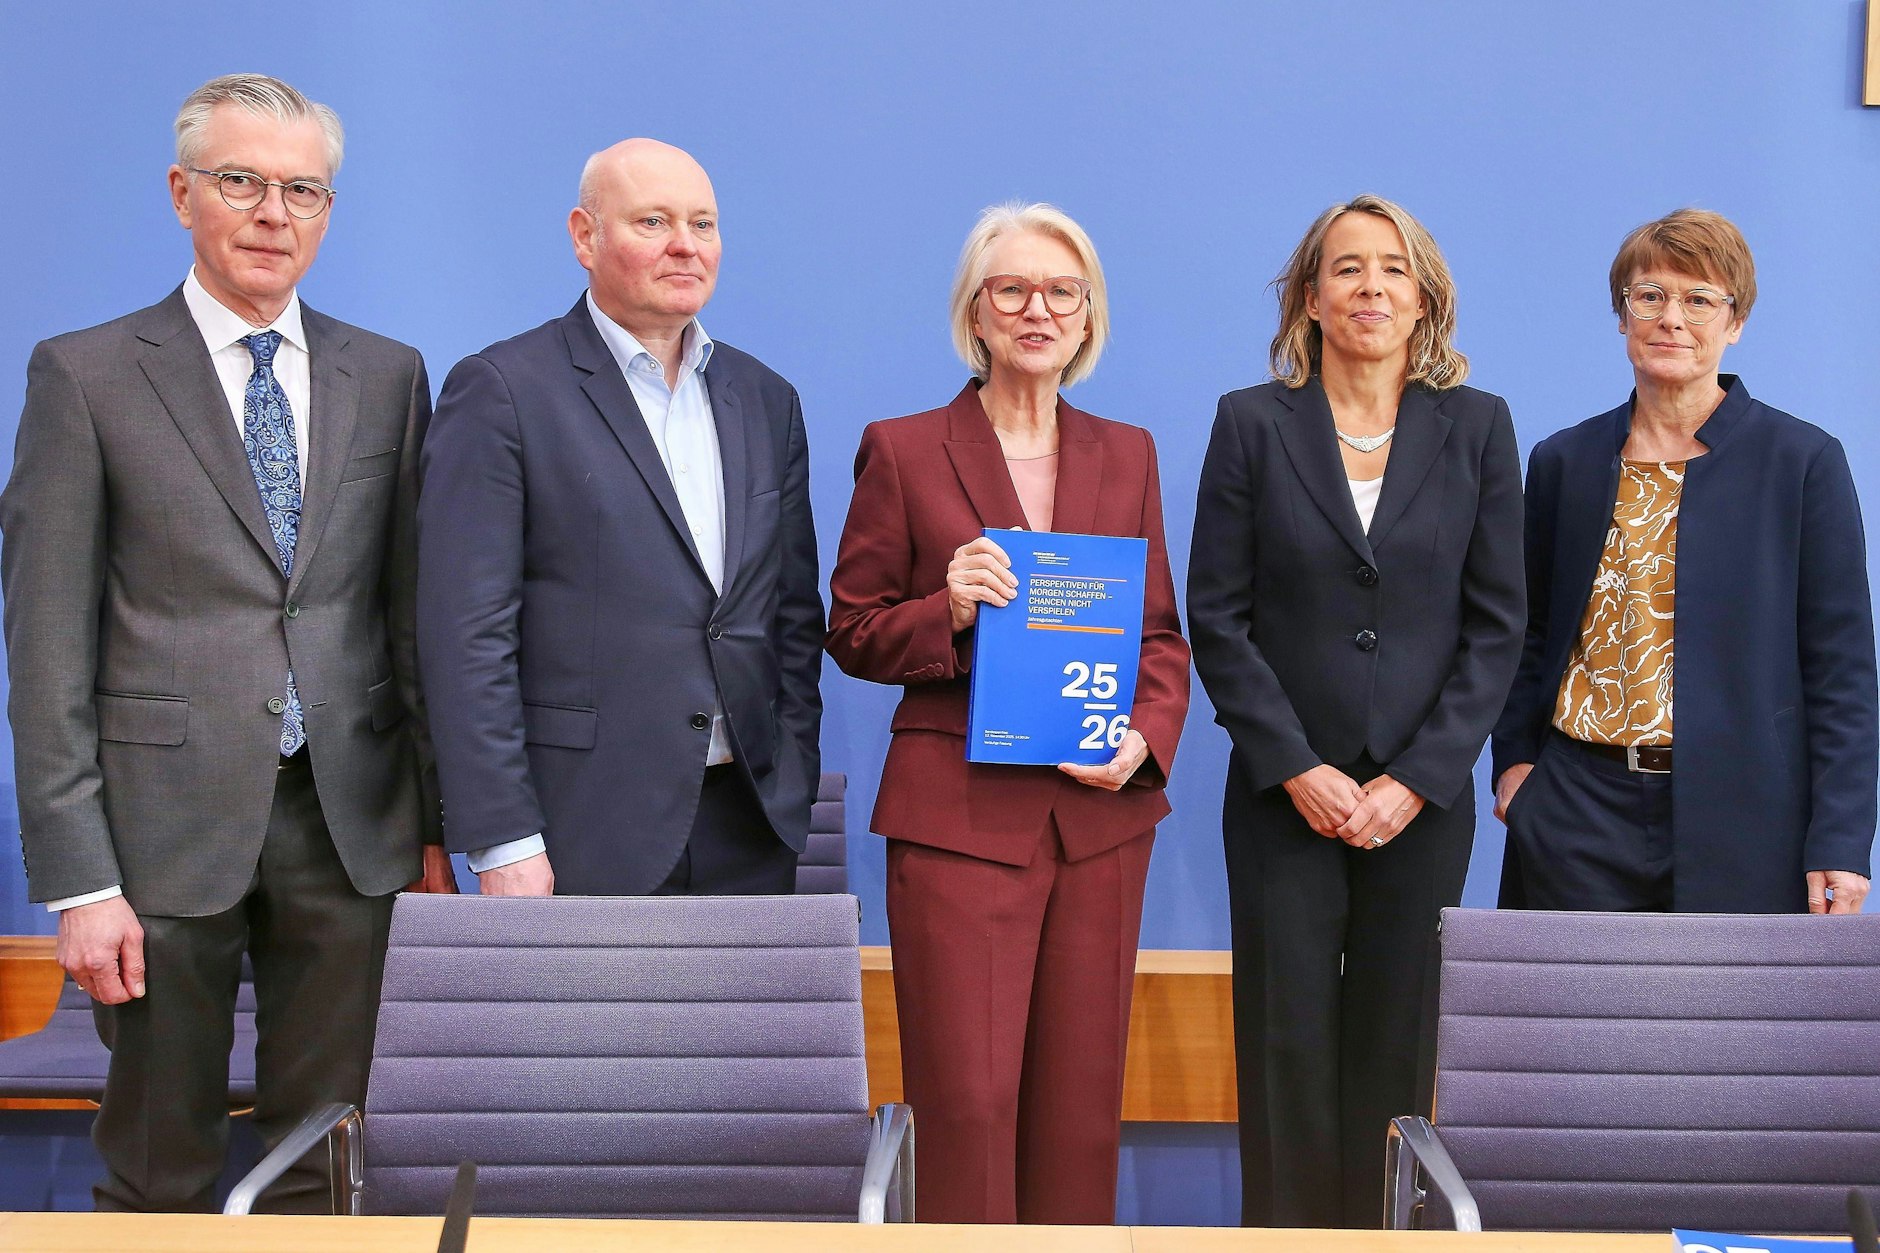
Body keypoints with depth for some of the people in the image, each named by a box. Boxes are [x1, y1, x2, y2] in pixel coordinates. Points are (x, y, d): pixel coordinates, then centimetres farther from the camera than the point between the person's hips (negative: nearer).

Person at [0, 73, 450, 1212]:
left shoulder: (389, 377, 9)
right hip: (168, 818, -2)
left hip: (351, 820, 3)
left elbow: (417, 612, 10)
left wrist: (437, 828, 7)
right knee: (159, 1178, 10)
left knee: (333, 1172, 11)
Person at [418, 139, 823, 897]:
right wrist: (502, 843, -13)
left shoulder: (765, 400, 12)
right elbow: (467, 631, -10)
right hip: (581, 832, -5)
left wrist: (794, 791, 7)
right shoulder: (499, 392, -5)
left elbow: (795, 615, 14)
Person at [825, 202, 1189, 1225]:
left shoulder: (1126, 454, 13)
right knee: (967, 1101, -3)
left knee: (1081, 1098, 9)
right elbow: (851, 632, 3)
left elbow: (1163, 632, 14)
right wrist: (948, 610, -16)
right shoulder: (901, 450, 2)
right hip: (958, 815, -3)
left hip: (1101, 818, 4)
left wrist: (1147, 736, -4)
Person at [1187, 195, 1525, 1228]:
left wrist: (1416, 780, -7)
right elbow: (1216, 618, -2)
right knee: (1287, 1046, 2)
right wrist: (1298, 770, -9)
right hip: (1287, 796, -1)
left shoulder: (1477, 428, 5)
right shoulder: (1252, 424, 1)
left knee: (1394, 1046, 7)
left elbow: (1495, 625, 2)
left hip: (1425, 799, 1)